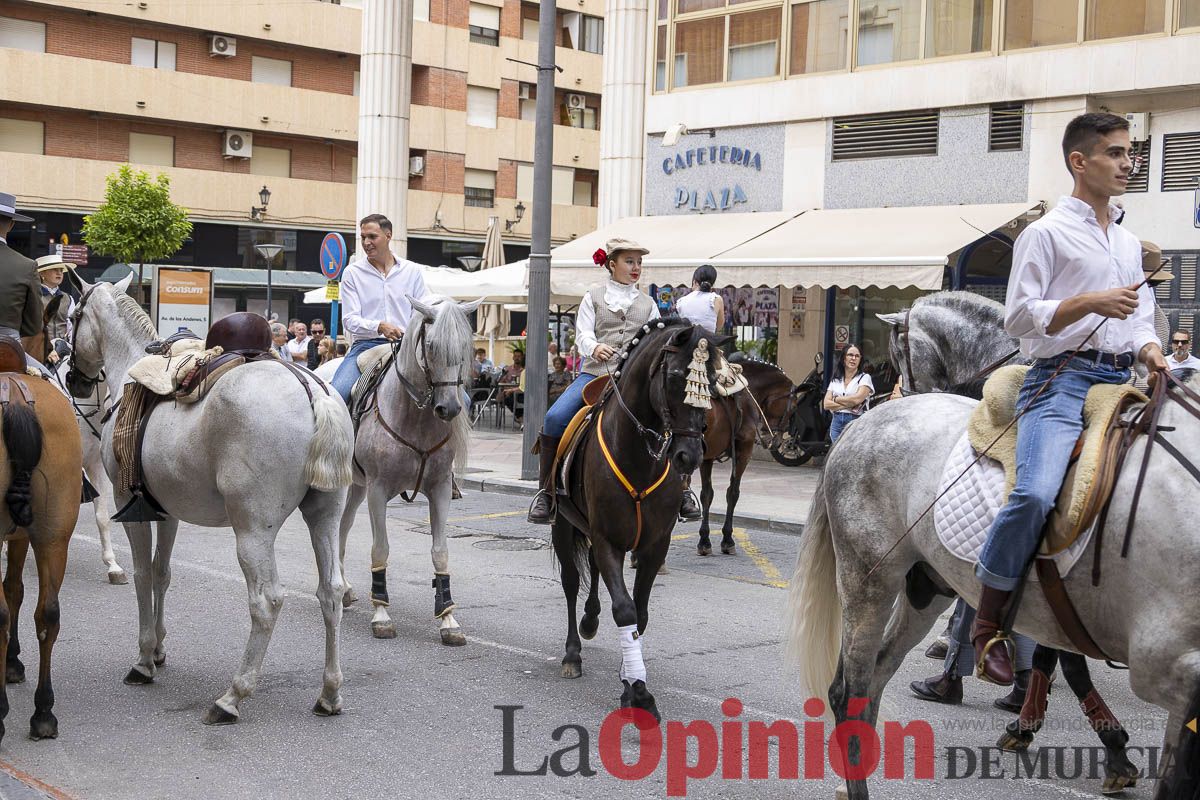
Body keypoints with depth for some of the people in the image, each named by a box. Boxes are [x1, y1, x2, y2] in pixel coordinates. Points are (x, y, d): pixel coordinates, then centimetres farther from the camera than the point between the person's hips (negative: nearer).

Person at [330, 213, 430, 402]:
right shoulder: (352, 272, 7)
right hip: (366, 345, -1)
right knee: (336, 393, -28)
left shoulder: (412, 270, 12)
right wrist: (379, 327, -19)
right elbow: (350, 320, 0)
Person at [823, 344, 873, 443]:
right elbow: (826, 404, 4)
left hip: (856, 422, -4)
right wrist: (848, 405, -9)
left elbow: (857, 399, -12)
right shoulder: (835, 380, 16)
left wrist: (836, 399, 1)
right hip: (836, 422, 4)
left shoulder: (864, 378, 4)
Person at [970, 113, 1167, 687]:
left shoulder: (1130, 244, 24)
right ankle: (987, 624, -16)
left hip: (1122, 383, 8)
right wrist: (1092, 303, -15)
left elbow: (1141, 319, 25)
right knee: (1036, 494, -30)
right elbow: (1018, 317, -5)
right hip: (1063, 378, -8)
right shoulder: (1046, 234, 3)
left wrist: (1151, 351, 2)